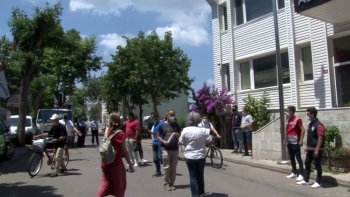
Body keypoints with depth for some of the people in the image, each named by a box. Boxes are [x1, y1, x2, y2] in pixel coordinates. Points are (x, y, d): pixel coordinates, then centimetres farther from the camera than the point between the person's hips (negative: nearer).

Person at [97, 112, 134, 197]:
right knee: (119, 186, 10)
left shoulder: (107, 131, -1)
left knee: (105, 182, 21)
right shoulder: (121, 134, -14)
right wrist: (130, 165, -7)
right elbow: (124, 152, -13)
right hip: (116, 164, -5)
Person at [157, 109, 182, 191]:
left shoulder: (177, 125, 9)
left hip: (175, 149, 3)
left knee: (173, 168, 6)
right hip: (165, 149, -3)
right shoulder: (162, 125, 2)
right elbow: (158, 136, 5)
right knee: (167, 167, -3)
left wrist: (178, 136, -9)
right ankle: (166, 184, 9)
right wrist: (163, 141, -13)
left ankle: (172, 183, 17)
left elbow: (180, 136, 15)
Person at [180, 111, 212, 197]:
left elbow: (182, 142, -2)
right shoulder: (203, 130, -11)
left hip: (190, 156, -2)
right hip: (201, 156, 2)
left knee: (193, 176, 6)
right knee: (200, 175, 18)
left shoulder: (185, 130, -13)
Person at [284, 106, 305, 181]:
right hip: (289, 142, 8)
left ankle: (301, 174, 1)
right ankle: (294, 173, 22)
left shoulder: (297, 120, -10)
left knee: (298, 158, -3)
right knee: (291, 158, 13)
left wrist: (301, 140, -19)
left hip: (295, 142, -8)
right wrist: (285, 140, 17)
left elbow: (302, 130, -13)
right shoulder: (288, 120, 13)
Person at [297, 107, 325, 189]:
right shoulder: (310, 124, 11)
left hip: (316, 149, -9)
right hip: (310, 149, 9)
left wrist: (317, 149, -23)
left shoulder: (319, 125, -18)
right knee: (307, 164, 13)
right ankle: (305, 180, 23)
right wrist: (307, 146, 18)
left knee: (317, 166, 2)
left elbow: (320, 138, -21)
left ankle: (318, 182, 13)